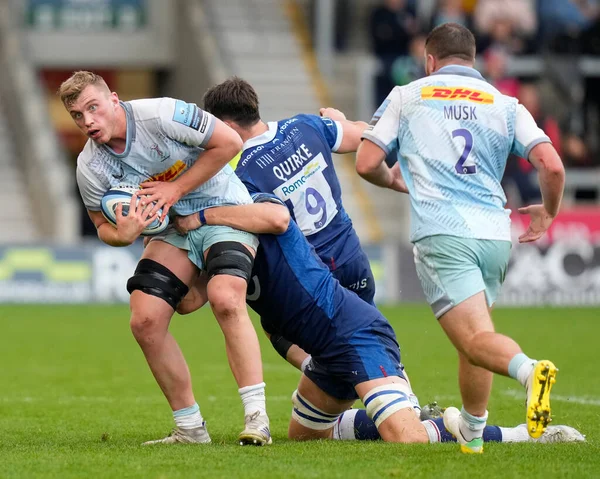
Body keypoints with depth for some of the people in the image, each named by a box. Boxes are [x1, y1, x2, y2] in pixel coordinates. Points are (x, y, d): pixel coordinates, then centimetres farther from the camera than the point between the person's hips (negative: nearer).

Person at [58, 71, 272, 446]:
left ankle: (258, 418, -27)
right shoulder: (90, 166, -8)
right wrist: (123, 234, -21)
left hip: (223, 208, -6)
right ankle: (190, 429, 4)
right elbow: (103, 226, 5)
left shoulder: (161, 115, -23)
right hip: (173, 227, 6)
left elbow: (229, 142, -17)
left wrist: (176, 188, -18)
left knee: (225, 299, -30)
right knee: (145, 320, -10)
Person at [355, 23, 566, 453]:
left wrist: (395, 180, 31)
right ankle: (472, 431, 34)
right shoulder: (506, 105, 14)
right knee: (475, 335, 22)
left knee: (476, 338, -14)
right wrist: (548, 213, 22)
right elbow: (552, 165, 2)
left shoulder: (406, 97, 11)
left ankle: (529, 370, -44)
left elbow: (367, 164, 7)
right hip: (495, 235, 4)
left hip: (441, 234, -4)